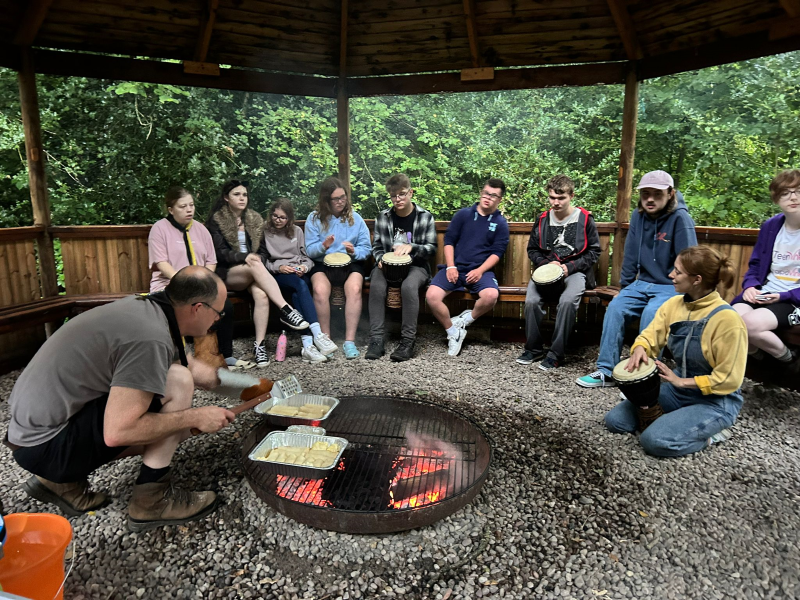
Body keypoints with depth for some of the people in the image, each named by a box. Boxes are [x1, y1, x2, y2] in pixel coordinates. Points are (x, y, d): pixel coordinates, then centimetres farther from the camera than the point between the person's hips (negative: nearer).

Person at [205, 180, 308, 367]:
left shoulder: (254, 219, 16)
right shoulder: (216, 220, 2)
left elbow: (262, 248, 14)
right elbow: (220, 253, -7)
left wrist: (256, 259, -9)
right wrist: (244, 257, -25)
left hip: (251, 272, 3)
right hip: (226, 273, -3)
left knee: (261, 294, -33)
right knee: (255, 266, -36)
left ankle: (259, 344, -32)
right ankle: (286, 310, -41)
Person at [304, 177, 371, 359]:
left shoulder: (355, 218, 7)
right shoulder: (314, 218, 5)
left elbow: (366, 249, 4)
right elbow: (309, 250, 0)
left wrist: (354, 252, -18)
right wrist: (323, 246, -21)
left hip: (352, 264, 0)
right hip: (323, 263, 0)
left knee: (354, 288, -33)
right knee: (320, 290, -33)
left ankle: (349, 341, -26)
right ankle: (325, 339, -16)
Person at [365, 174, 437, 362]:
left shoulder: (425, 217, 2)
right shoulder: (383, 217, 9)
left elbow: (432, 249, 0)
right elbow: (376, 245, 15)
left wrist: (411, 247, -18)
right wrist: (380, 259, -7)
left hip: (416, 265, -2)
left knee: (409, 286, -36)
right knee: (377, 286, -31)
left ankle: (408, 341, -29)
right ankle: (376, 339, -27)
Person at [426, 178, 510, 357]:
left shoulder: (501, 223, 9)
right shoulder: (463, 214, 9)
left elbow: (497, 252, 2)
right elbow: (449, 240, 6)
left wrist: (479, 271, -13)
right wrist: (450, 267, -7)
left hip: (481, 270, -1)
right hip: (455, 268, 1)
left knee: (491, 295, -33)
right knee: (432, 295, -24)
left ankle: (465, 320, -3)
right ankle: (453, 331, -2)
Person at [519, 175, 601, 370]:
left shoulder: (584, 219, 0)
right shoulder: (543, 219, 7)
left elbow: (593, 251, 3)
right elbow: (532, 249, 15)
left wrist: (570, 267, -10)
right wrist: (546, 264, -5)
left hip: (575, 271, -2)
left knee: (567, 301, -34)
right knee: (531, 300, -27)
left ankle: (556, 354, -19)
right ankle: (533, 348, -5)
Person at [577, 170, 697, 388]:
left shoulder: (680, 218, -13)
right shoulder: (639, 215, 3)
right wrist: (625, 287, 10)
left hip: (672, 287, -5)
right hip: (643, 283, 5)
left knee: (651, 313, -31)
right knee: (615, 308, -18)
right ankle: (606, 371, -12)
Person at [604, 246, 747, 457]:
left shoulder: (727, 318, -22)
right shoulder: (674, 304, -3)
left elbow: (728, 380, -18)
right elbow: (650, 336, 2)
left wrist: (680, 381, -19)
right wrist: (640, 349, -21)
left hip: (714, 400, -6)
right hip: (678, 388, 6)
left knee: (654, 440, -25)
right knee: (614, 420, -5)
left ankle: (710, 432, 1)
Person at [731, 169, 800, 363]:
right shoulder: (770, 226, 8)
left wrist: (783, 296, -19)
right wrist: (750, 286, -5)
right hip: (764, 293, 4)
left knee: (750, 323, -31)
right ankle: (756, 353, 6)